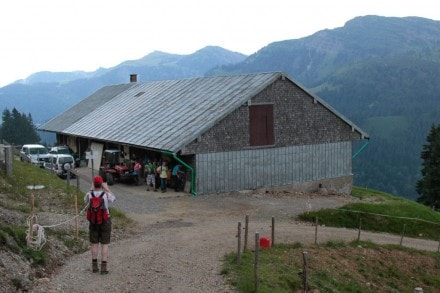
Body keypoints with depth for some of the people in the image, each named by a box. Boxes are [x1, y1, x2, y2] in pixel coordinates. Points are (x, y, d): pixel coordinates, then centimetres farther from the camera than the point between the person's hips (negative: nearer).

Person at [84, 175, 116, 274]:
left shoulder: (89, 194, -10)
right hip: (105, 221, -2)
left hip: (93, 221, 2)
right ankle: (104, 267, 2)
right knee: (104, 244, 4)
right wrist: (107, 189, 12)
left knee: (94, 244, 13)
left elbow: (85, 200, 15)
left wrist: (91, 189, 16)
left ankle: (95, 266, 17)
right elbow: (114, 198, 9)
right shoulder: (106, 194, -15)